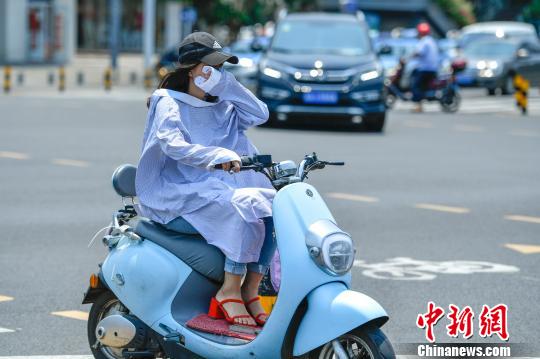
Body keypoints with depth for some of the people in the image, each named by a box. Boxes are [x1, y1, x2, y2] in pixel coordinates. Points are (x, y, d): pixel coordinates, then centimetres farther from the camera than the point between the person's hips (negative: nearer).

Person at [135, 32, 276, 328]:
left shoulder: (221, 106, 19)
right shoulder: (168, 104, -1)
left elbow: (259, 114, 5)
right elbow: (173, 144, -21)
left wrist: (226, 84, 1)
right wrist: (218, 155, -37)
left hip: (216, 189, 7)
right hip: (176, 199, -7)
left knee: (273, 209, -18)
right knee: (243, 206, -31)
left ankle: (249, 291, -15)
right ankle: (229, 292, -26)